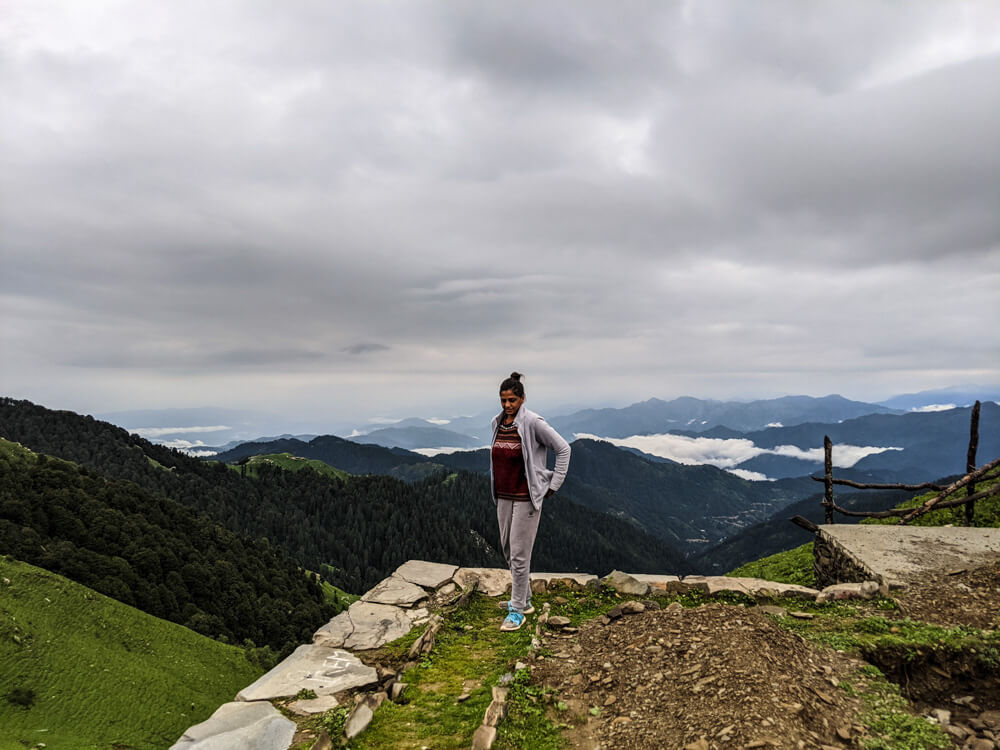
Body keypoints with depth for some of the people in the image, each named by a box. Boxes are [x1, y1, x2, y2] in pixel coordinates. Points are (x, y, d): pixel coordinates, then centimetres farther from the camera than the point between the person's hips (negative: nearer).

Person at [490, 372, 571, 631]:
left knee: (519, 554, -2)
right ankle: (524, 599, 33)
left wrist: (554, 484, -8)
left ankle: (517, 610, 12)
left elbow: (563, 449, -10)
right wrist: (497, 490, 16)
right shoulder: (498, 422, 4)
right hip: (503, 496, 7)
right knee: (508, 549, 16)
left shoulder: (532, 422, -16)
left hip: (526, 497, -7)